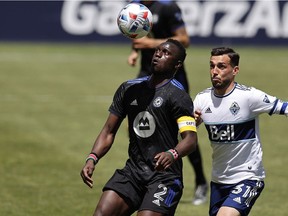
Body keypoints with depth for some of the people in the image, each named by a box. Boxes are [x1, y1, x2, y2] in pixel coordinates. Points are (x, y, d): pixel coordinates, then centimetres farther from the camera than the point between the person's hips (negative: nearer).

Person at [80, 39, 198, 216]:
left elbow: (190, 139, -18)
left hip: (165, 176, -5)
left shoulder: (177, 96, -6)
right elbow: (109, 131, 14)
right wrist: (92, 158, -2)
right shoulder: (129, 89, 12)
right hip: (133, 170, 5)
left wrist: (173, 154, -39)